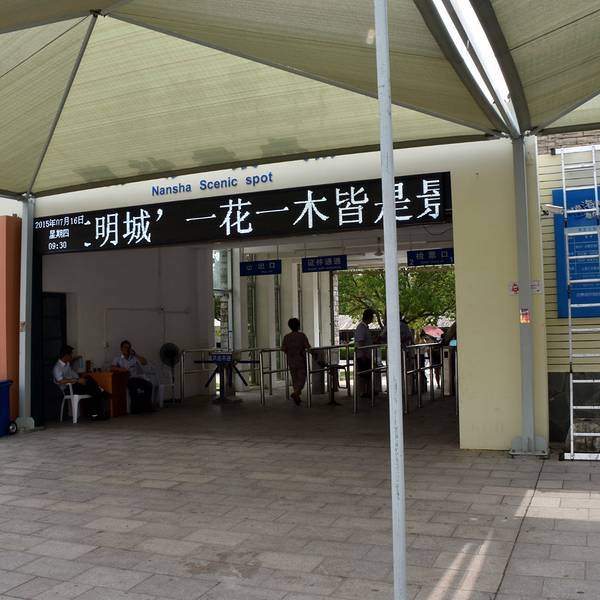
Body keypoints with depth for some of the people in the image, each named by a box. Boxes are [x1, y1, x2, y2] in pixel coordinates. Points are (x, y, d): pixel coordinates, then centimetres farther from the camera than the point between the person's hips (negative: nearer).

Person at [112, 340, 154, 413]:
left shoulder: (135, 357, 18)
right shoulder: (118, 359, 15)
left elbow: (145, 362, 2)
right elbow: (113, 368, -3)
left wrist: (135, 354, -5)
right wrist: (122, 369, -19)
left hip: (139, 378, 2)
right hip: (128, 380, -2)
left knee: (149, 385, -28)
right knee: (133, 386, -37)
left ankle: (147, 406, -21)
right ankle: (135, 407, -26)